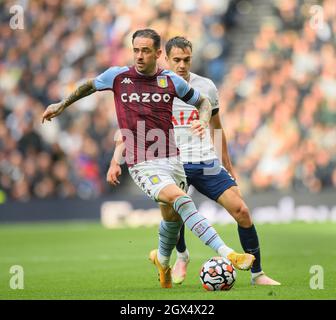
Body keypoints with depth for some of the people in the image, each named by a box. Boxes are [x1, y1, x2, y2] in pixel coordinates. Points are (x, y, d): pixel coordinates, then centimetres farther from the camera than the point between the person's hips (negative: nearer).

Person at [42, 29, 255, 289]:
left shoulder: (171, 81, 3)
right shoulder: (118, 76, 0)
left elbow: (203, 102, 17)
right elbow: (90, 85, 21)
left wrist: (203, 121, -4)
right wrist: (62, 105, 28)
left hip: (171, 159, 4)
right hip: (142, 163, -4)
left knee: (173, 216, 13)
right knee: (181, 200, -26)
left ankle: (162, 259, 46)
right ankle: (227, 254, -34)